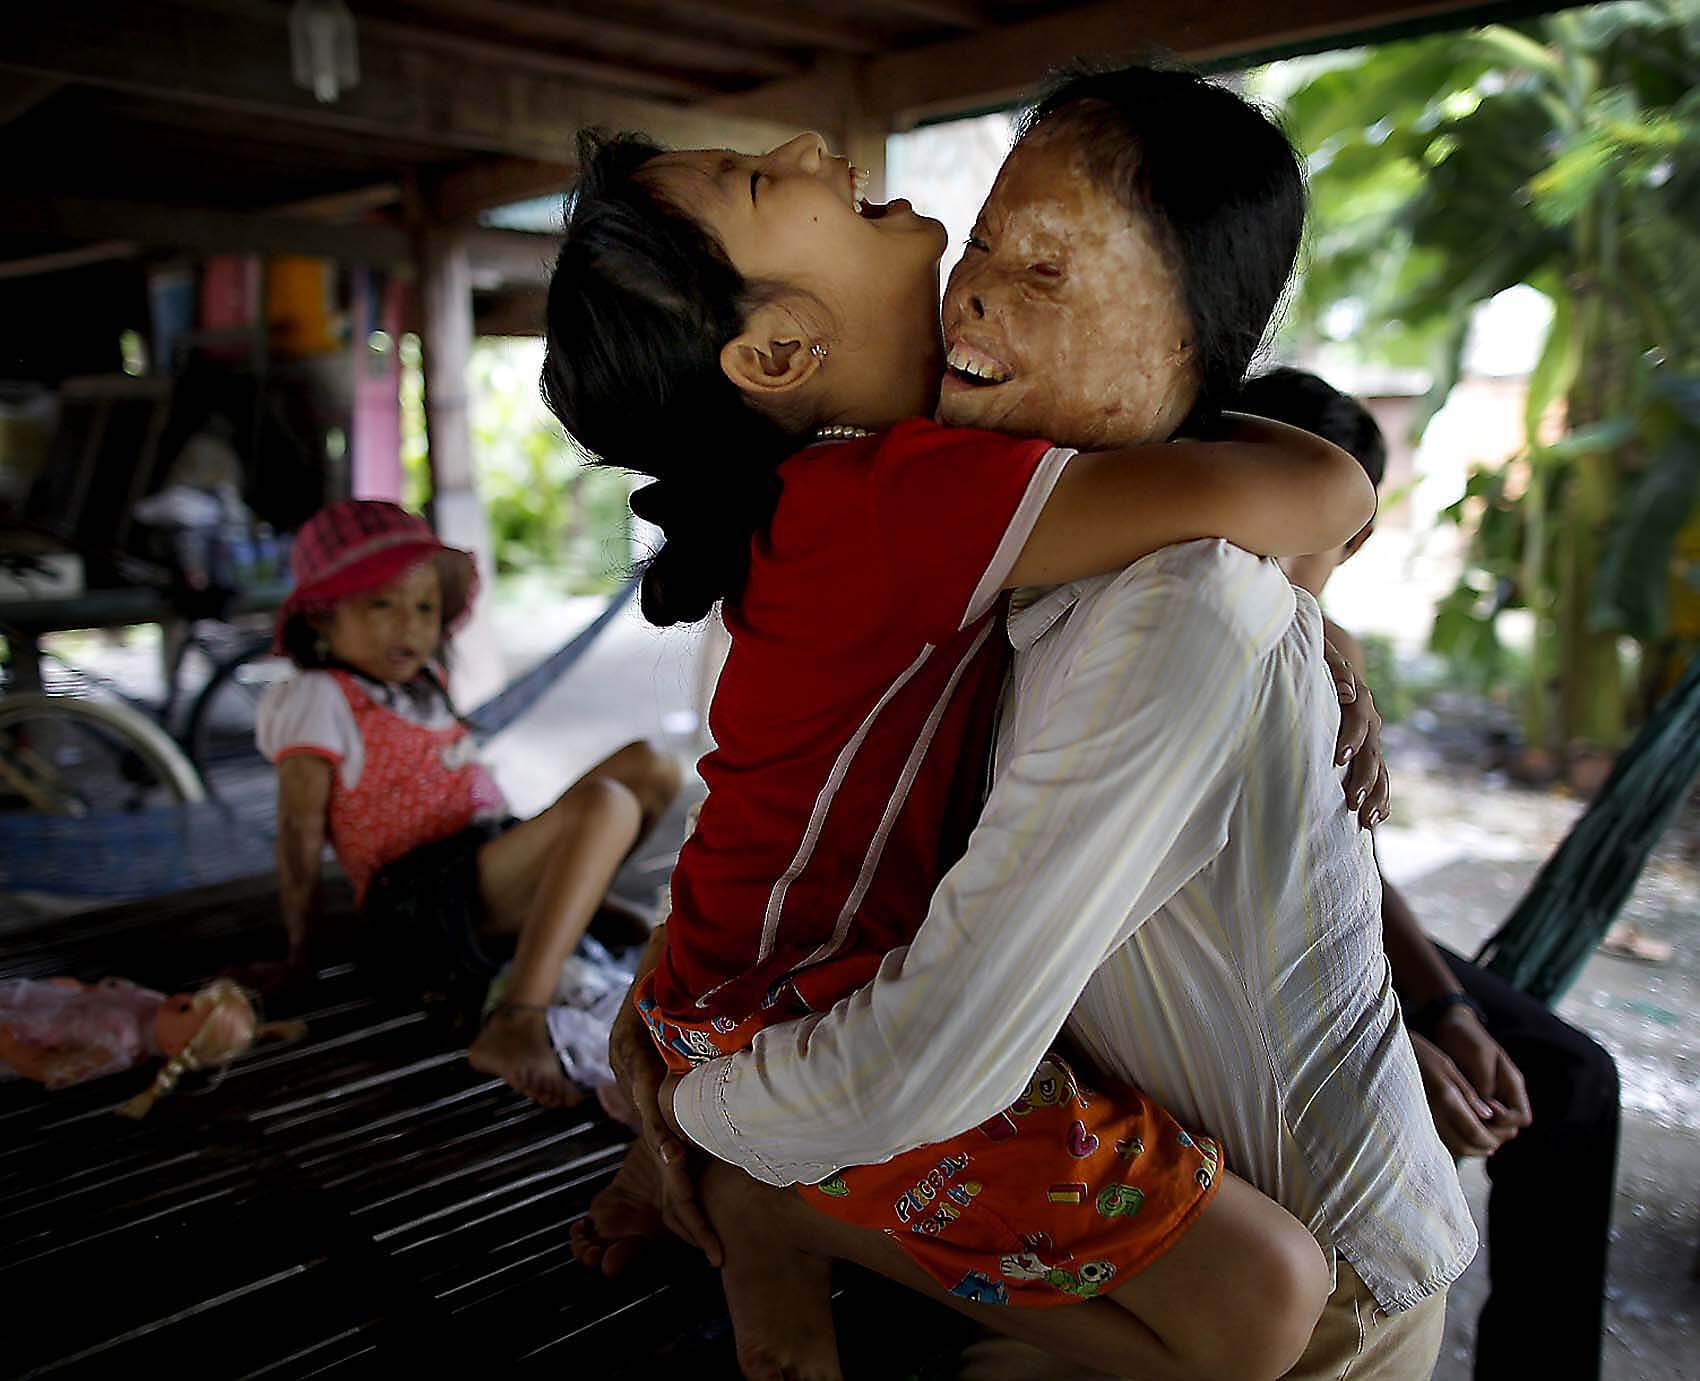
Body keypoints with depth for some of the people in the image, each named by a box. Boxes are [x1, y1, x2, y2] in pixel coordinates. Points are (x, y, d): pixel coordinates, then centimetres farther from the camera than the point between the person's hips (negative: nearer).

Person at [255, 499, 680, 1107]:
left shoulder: (421, 687, 20)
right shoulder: (319, 699, -6)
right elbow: (300, 829, -8)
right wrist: (303, 944, -8)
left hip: (486, 862, 9)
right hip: (427, 900, -9)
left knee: (648, 766, 7)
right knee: (604, 806, -34)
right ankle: (516, 1028, -41)